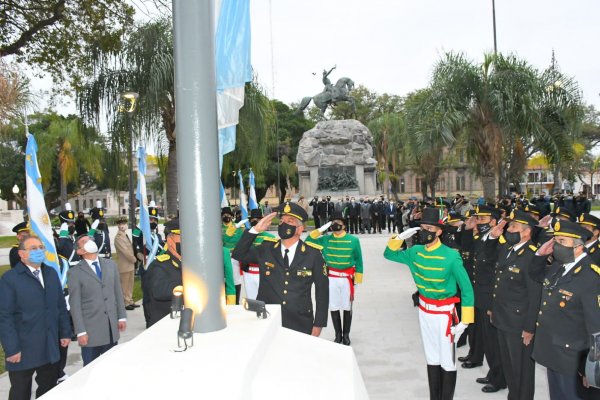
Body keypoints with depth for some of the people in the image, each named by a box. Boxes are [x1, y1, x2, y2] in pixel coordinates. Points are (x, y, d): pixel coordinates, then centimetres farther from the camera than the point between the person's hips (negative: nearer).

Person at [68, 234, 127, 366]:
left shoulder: (110, 264, 7)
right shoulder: (75, 272, -7)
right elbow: (75, 304, -8)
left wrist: (122, 316, 8)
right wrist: (80, 331, -11)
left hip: (112, 327, 4)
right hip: (91, 330, -4)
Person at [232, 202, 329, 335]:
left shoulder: (313, 254, -5)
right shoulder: (266, 249, 3)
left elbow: (322, 290, -1)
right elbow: (239, 254, 1)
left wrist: (319, 324, -2)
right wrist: (256, 229, -9)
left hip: (300, 326, -2)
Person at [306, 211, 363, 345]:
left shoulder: (353, 240, -4)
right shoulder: (325, 239, 0)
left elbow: (358, 260, 2)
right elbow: (308, 242, -1)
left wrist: (358, 278, 1)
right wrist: (319, 230, -11)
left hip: (347, 278, -1)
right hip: (331, 278, 2)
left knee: (347, 308, 7)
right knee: (333, 308, 7)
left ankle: (346, 335, 22)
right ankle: (338, 334, 21)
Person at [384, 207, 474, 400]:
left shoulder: (451, 256, -18)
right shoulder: (415, 252, -2)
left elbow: (467, 289, -13)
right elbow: (389, 254, 13)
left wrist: (464, 322, -14)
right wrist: (400, 237, -5)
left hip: (444, 313, -5)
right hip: (424, 311, 5)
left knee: (447, 362, 4)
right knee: (432, 359, 17)